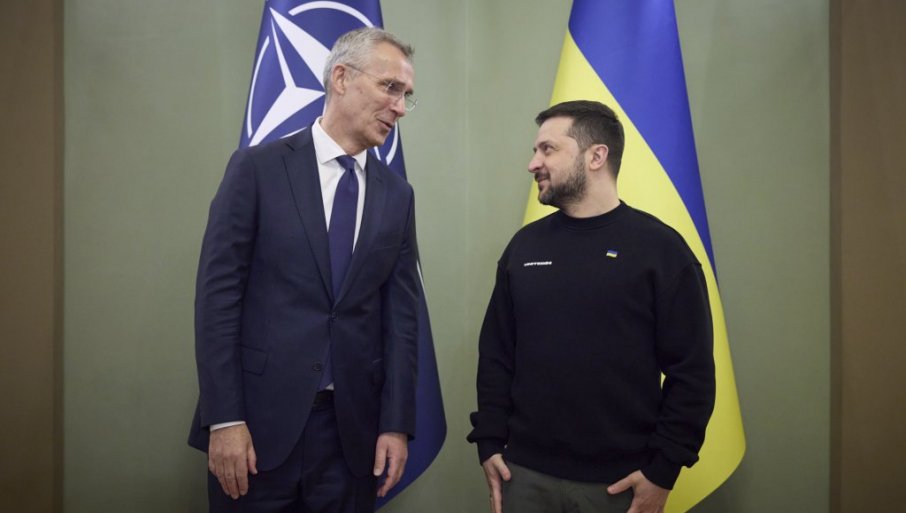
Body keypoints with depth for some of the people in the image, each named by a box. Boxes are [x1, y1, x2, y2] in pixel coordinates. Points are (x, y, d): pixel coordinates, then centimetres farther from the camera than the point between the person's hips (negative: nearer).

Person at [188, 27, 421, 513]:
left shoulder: (397, 195, 7)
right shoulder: (258, 167, -4)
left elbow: (400, 314, 5)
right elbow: (217, 294, -7)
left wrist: (396, 422, 0)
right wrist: (224, 419, -12)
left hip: (353, 427, 3)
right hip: (260, 418, -3)